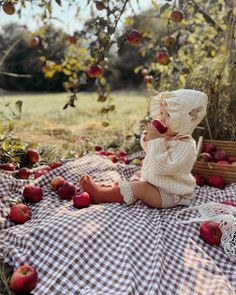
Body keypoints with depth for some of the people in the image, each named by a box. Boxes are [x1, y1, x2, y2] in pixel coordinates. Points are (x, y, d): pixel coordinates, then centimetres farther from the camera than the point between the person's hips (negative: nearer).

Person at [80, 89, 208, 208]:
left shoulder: (186, 146, -28)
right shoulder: (166, 136, 0)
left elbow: (161, 167, -36)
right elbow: (149, 149, 17)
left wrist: (157, 140, -36)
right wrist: (148, 137, -6)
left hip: (170, 195, -10)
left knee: (139, 187, -23)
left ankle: (100, 194, -16)